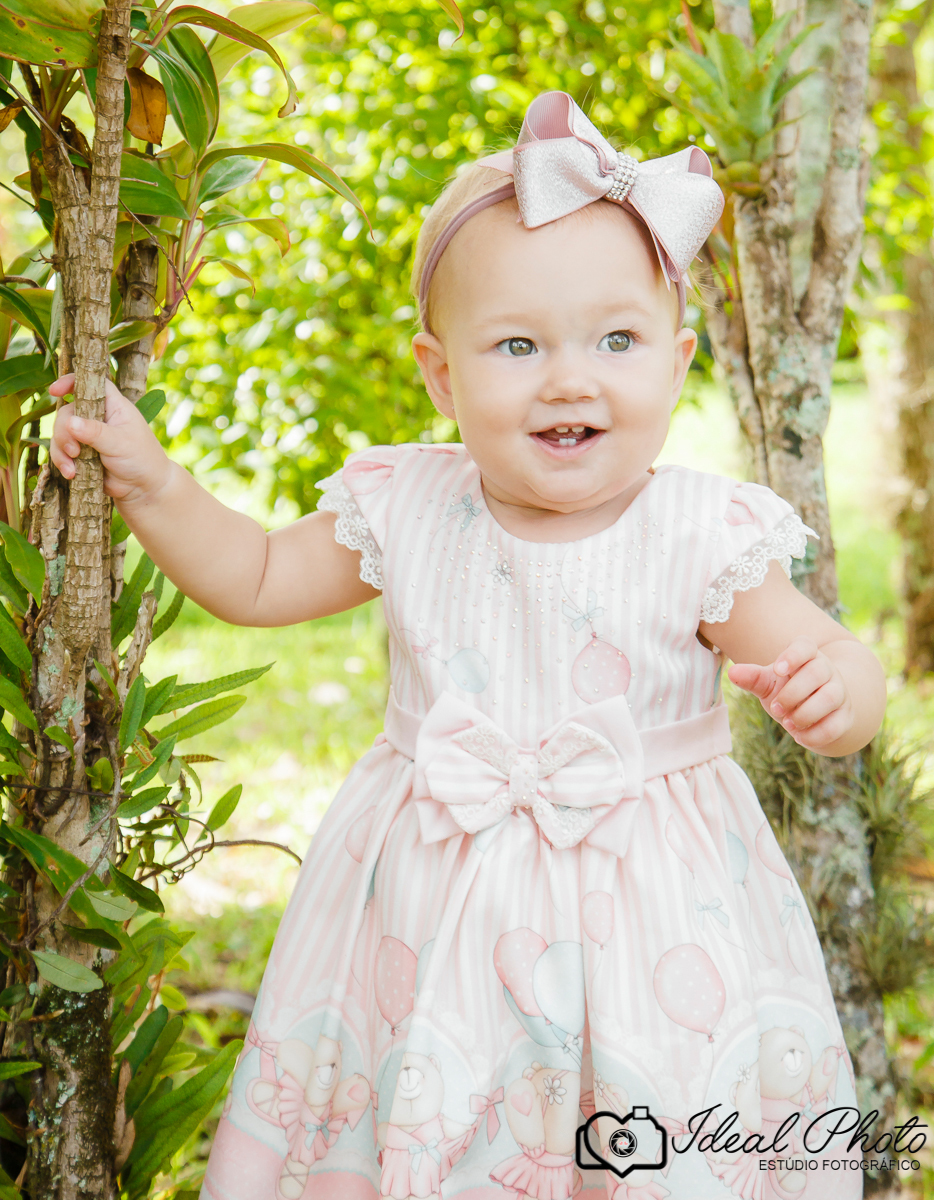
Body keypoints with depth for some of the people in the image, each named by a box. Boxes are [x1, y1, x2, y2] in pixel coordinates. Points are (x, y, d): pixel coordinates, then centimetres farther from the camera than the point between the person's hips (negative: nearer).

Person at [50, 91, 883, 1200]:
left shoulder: (700, 537, -13)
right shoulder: (403, 513, -5)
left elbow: (825, 657, -10)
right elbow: (257, 580, 9)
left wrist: (838, 690, -33)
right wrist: (148, 481, -1)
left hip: (646, 916, -2)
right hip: (431, 910, 2)